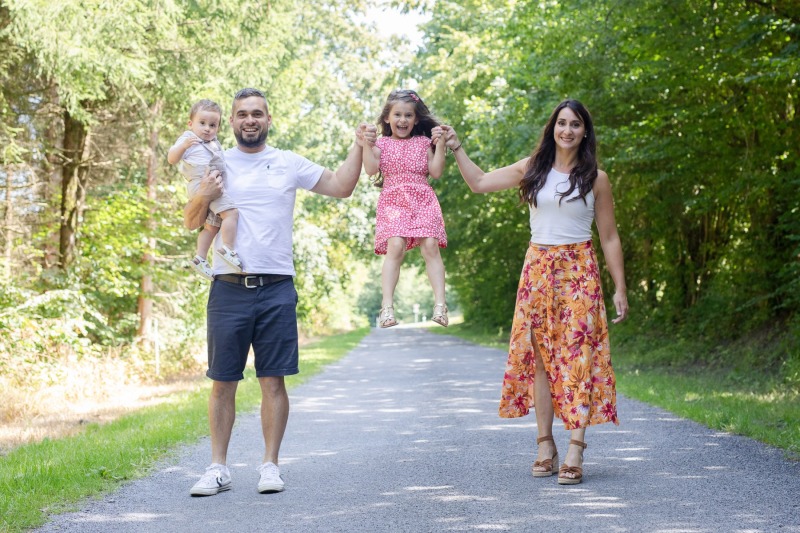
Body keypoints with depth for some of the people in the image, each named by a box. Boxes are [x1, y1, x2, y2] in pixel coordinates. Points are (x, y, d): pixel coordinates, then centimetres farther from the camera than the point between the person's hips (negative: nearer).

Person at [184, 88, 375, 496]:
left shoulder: (289, 164, 10)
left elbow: (340, 187, 13)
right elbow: (190, 223, 9)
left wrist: (358, 147, 1)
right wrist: (204, 197, -11)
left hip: (277, 290, 0)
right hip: (228, 290, 0)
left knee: (273, 380, 1)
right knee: (222, 382, 3)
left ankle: (270, 466, 8)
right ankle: (217, 468, 10)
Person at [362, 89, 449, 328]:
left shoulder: (423, 143, 14)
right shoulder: (381, 144, 12)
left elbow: (436, 172, 5)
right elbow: (371, 169, -3)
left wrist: (440, 144, -1)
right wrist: (366, 144, -10)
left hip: (423, 200, 1)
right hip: (393, 202, -1)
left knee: (430, 246, -15)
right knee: (395, 247, -19)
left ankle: (440, 304, -17)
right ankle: (387, 307, -22)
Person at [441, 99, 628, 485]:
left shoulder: (595, 179, 1)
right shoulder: (532, 169, 7)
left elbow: (609, 238, 3)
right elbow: (480, 183, 16)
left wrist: (620, 289, 0)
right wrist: (457, 149, 7)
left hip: (579, 271, -3)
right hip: (538, 269, 3)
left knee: (577, 354, -10)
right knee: (539, 355, 2)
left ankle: (575, 449, -14)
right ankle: (545, 445, 9)